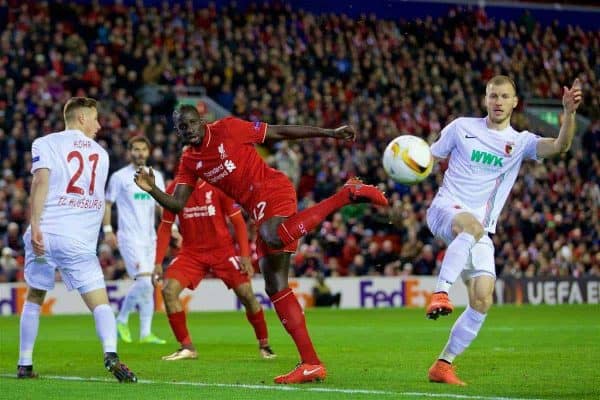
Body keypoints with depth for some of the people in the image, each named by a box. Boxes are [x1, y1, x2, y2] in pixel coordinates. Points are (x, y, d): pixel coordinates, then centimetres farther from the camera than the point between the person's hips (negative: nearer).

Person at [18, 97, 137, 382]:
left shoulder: (45, 144, 6)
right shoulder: (100, 154, 17)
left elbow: (41, 180, -10)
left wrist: (35, 225, -15)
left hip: (45, 234, 0)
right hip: (80, 239, 1)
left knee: (34, 299, 17)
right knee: (100, 302, 1)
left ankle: (25, 365, 18)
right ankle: (110, 354, -24)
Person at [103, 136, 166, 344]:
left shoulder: (156, 176, 12)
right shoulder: (119, 177, -2)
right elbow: (107, 203, 1)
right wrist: (107, 230, -8)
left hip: (149, 237, 6)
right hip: (129, 238, -6)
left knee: (149, 286, 4)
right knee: (144, 281, -17)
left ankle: (145, 333, 7)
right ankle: (122, 319, 2)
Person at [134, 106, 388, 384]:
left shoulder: (226, 129, -3)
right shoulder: (189, 162, 14)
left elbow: (282, 132, 1)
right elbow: (177, 204, 9)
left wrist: (330, 133, -1)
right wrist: (152, 190, -11)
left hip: (272, 189, -7)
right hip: (259, 210, 7)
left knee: (273, 237, -40)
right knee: (275, 286, 2)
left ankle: (345, 195, -30)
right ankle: (311, 364, 2)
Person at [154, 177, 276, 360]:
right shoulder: (174, 189, -4)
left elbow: (238, 221, -4)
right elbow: (165, 227, 4)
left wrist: (245, 255, -13)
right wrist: (158, 263, -2)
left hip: (222, 249, -2)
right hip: (191, 252, 2)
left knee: (246, 294, -12)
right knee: (168, 290, -18)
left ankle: (264, 345, 9)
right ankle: (187, 347, -7)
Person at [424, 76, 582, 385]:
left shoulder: (520, 142, 9)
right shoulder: (462, 127, 7)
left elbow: (560, 146, -9)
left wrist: (569, 112, -25)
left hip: (480, 232, 3)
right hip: (445, 209, -3)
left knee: (482, 300, -10)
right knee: (472, 225, -40)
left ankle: (443, 365, 1)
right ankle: (440, 291, -43)